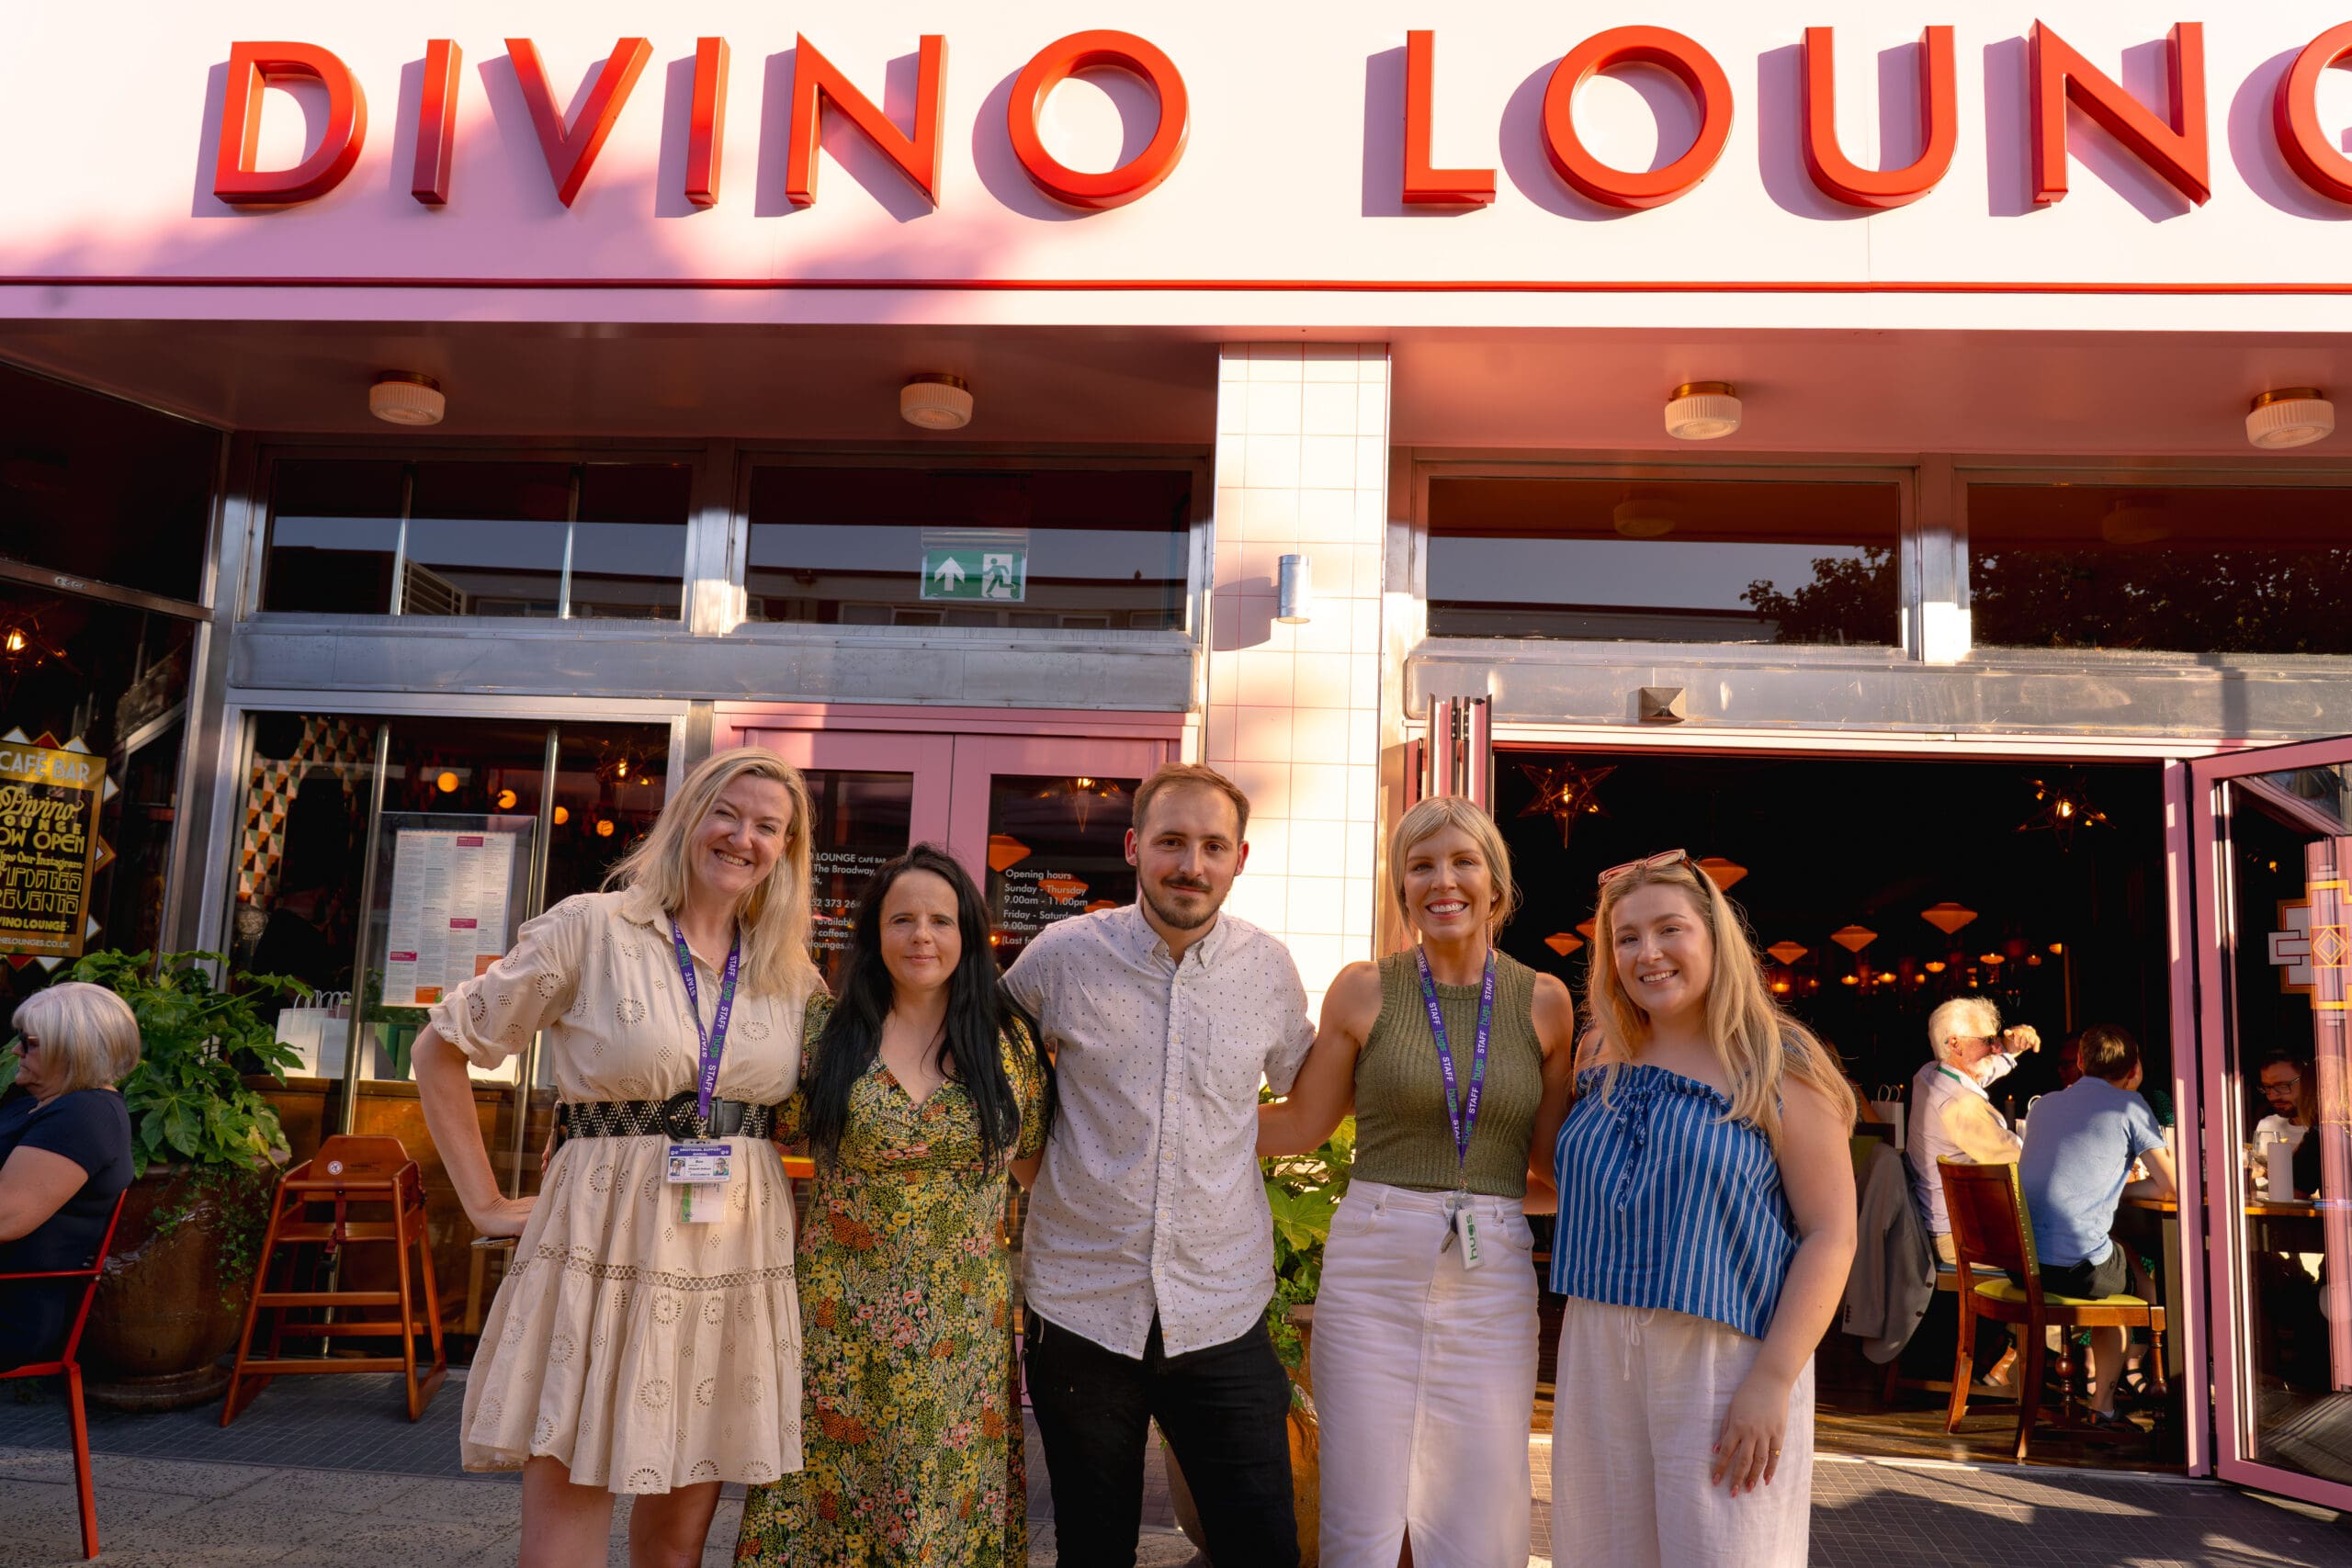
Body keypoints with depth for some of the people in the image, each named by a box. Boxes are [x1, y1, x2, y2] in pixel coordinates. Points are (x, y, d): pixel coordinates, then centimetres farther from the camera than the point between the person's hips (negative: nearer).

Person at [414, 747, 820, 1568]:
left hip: (739, 1259, 4)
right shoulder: (592, 928, -3)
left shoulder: (791, 971, 8)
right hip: (607, 1247, -3)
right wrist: (487, 1205, -1)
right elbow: (442, 1048, 2)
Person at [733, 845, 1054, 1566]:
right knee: (831, 1506, 6)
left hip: (964, 1339, 1)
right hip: (843, 1330, -1)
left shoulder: (1011, 1044, 2)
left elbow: (1038, 1159, 10)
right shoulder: (825, 1036, -1)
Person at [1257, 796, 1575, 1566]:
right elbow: (1301, 1124, 5)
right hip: (1374, 1266, -1)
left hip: (1492, 1277, 1)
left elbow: (1553, 1151, 10)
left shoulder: (1543, 1001, 3)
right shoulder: (1364, 990, -1)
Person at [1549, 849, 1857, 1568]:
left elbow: (1830, 1234, -9)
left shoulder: (1778, 1068, -5)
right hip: (1599, 1355, 5)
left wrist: (1773, 1379, -15)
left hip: (1725, 1363, -4)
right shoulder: (1600, 1064, 10)